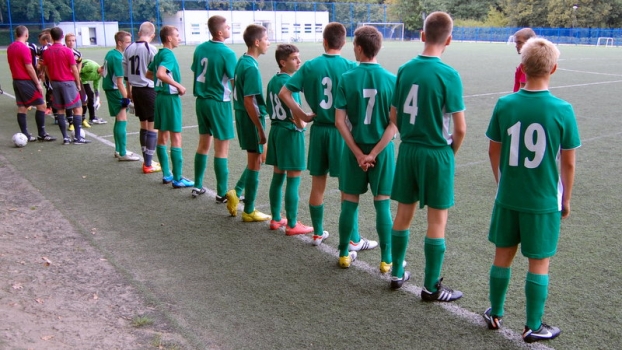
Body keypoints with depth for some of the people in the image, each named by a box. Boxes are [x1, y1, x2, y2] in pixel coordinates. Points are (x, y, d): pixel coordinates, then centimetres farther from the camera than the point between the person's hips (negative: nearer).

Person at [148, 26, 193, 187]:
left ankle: (166, 174, 21)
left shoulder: (158, 55, 12)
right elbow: (161, 73, -31)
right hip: (170, 97, -9)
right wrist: (178, 85, -23)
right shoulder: (168, 54, -15)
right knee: (176, 137, -5)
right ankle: (177, 179, -3)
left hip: (159, 96, 9)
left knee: (162, 136, 13)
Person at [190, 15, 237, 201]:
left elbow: (195, 73, 10)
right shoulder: (227, 53, -15)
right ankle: (222, 193, 7)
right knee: (221, 149, 0)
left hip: (201, 100, 7)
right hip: (219, 102, -7)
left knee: (203, 144, 18)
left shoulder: (199, 49, 3)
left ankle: (198, 186, 26)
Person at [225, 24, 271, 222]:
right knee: (254, 164, 3)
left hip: (242, 117, 9)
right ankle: (249, 212, 14)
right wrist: (261, 130, -19)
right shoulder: (251, 67, -20)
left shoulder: (242, 61, 8)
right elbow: (249, 102, -23)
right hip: (251, 119, -9)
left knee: (257, 159, 22)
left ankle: (236, 193, 20)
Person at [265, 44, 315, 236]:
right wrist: (301, 125, -6)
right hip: (291, 133, -8)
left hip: (275, 130, 9)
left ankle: (276, 219, 25)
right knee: (293, 179, -1)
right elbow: (294, 113, -23)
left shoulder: (272, 81, 7)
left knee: (277, 176, 15)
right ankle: (292, 225, 6)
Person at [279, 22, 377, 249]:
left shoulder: (310, 66, -1)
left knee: (317, 185, 14)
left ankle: (318, 233, 26)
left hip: (318, 130, 3)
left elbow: (284, 93, -4)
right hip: (342, 131, -3)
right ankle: (354, 240, 12)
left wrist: (302, 115, 1)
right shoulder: (350, 67, -8)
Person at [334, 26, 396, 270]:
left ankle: (344, 254, 22)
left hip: (353, 150, 0)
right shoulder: (391, 80, -6)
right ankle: (386, 259, 15)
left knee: (349, 203, 11)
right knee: (382, 204, 9)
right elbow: (394, 124, -11)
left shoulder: (346, 79, -8)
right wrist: (374, 153, -10)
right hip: (382, 150, 0)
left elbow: (340, 121, -11)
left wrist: (358, 153, -8)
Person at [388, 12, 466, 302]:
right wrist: (452, 150, 5)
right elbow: (460, 128, -13)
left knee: (403, 214, 16)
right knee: (437, 221, 6)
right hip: (436, 153, -5)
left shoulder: (405, 69, 0)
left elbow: (394, 117, 6)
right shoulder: (448, 75, -15)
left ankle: (397, 273, 29)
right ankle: (431, 287, 15)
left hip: (408, 150, 5)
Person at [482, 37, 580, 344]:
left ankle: (495, 314, 31)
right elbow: (568, 163, -6)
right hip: (544, 201, -2)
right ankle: (533, 327, 23)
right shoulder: (563, 110, -13)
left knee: (503, 255, 16)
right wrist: (566, 199, 8)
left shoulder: (504, 105, -7)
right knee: (539, 263, 10)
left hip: (508, 197, 3)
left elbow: (494, 151, 2)